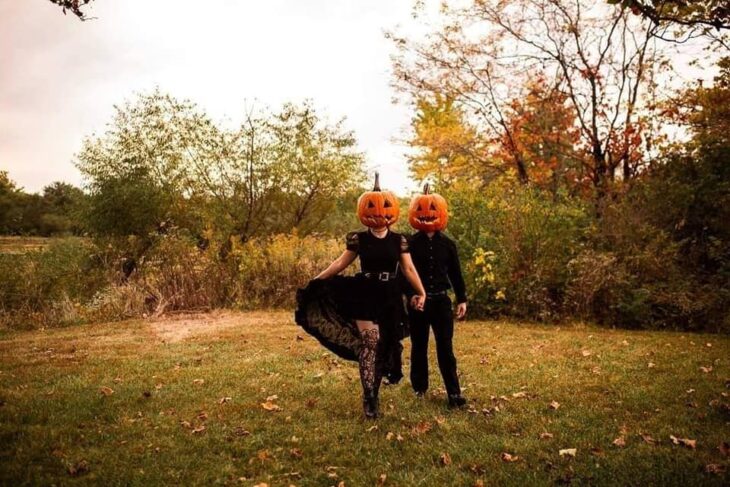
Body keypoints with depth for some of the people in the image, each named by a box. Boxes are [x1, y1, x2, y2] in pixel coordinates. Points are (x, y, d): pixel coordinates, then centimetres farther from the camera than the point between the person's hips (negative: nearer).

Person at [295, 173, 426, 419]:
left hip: (390, 299, 3)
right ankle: (369, 399, -6)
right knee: (370, 342, -13)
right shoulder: (358, 239, -1)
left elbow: (408, 269, 7)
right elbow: (340, 264, 5)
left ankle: (374, 392, 24)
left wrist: (421, 292, 2)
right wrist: (316, 281, 4)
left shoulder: (399, 240, 3)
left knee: (384, 346, 8)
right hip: (365, 297, -2)